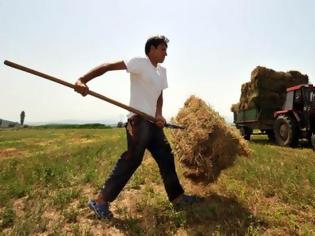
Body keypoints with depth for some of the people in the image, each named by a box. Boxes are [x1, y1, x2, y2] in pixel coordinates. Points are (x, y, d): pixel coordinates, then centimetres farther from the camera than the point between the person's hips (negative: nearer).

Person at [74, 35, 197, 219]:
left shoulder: (162, 71, 19)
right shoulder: (140, 62, -7)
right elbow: (108, 66, -16)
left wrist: (159, 114, -3)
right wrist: (83, 80, -30)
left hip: (153, 121, 9)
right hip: (139, 120, -9)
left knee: (166, 156, 11)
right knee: (131, 160, -10)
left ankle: (177, 197, 23)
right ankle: (100, 201, 2)